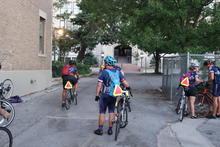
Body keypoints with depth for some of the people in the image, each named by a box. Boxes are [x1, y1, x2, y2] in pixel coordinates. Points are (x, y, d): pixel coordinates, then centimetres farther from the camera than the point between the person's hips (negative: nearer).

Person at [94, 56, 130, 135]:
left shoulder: (104, 72, -10)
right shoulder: (118, 72, 4)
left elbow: (99, 84, -14)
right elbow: (124, 81, 4)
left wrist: (97, 95, -10)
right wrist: (128, 87, 21)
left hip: (105, 95, -4)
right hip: (114, 95, 4)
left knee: (102, 112, 7)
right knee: (111, 112, 15)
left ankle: (100, 129, 13)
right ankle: (110, 129, 19)